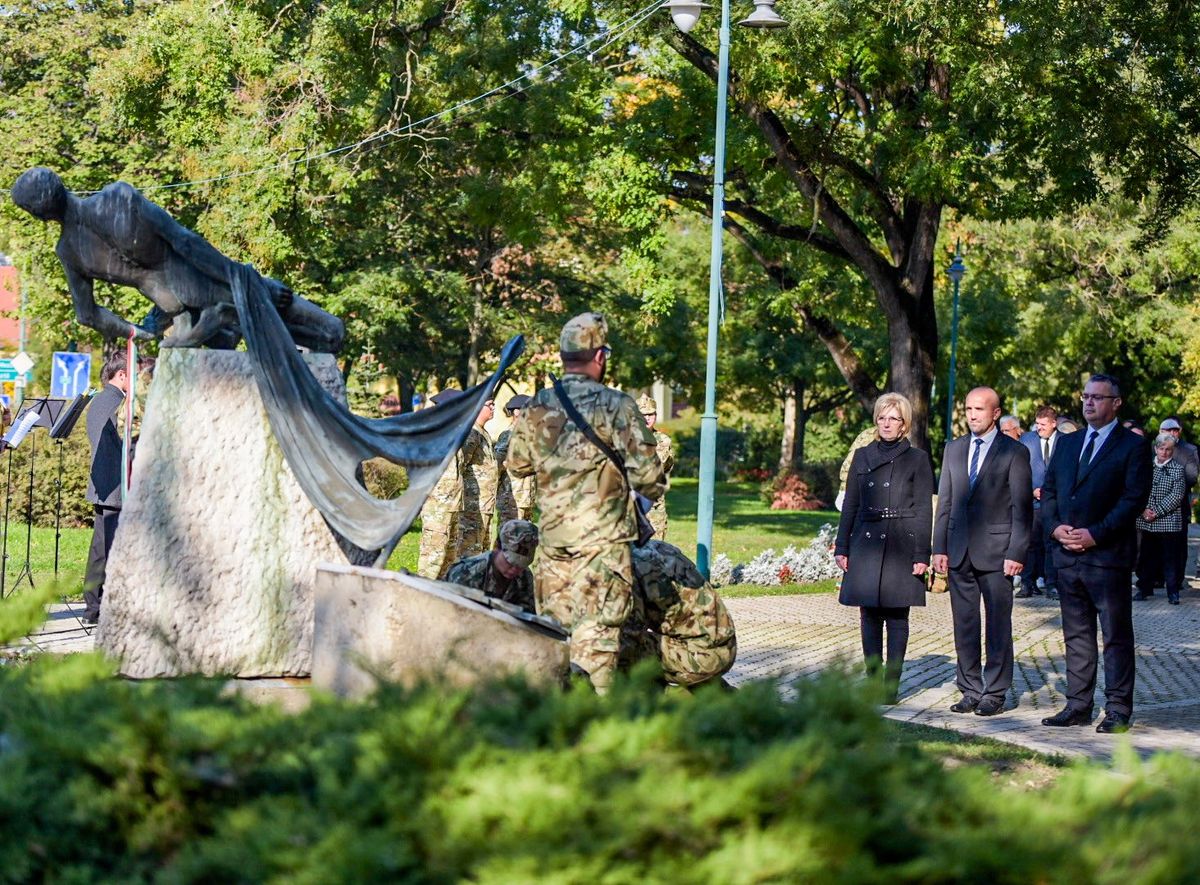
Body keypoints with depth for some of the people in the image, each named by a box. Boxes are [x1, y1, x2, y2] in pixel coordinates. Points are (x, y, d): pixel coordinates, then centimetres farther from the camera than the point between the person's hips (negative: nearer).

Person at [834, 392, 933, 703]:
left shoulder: (917, 459, 1)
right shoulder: (862, 456, 11)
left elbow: (924, 510, -1)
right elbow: (850, 505, 13)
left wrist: (922, 555, -7)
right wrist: (841, 547, 8)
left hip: (900, 547, -3)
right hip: (866, 544, 3)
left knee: (897, 616, -1)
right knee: (869, 616, 5)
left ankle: (892, 684, 4)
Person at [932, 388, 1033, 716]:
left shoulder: (1014, 452, -3)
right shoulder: (954, 449, 12)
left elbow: (1022, 508, -5)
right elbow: (944, 502, 13)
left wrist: (1016, 553, -11)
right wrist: (939, 548, 6)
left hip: (996, 551, -5)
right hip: (959, 551, 5)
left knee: (998, 625, 1)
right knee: (964, 625, 8)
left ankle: (994, 693, 6)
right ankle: (970, 690, 15)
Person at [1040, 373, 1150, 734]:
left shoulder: (1132, 446, -3)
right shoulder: (1067, 443, 16)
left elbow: (1135, 498, -10)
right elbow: (1048, 490, 16)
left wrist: (1095, 534, -16)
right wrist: (1056, 526, -3)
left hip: (1108, 554, -6)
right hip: (1067, 555, 6)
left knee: (1117, 636, -1)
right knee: (1076, 635, 10)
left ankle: (1118, 710, 2)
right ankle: (1078, 706, 15)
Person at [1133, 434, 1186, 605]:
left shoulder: (1178, 469, -2)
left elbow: (1177, 496, -9)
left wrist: (1157, 512, -14)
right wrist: (1144, 510, -9)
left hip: (1169, 521, -3)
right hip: (1146, 521, 3)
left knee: (1170, 557, 0)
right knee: (1147, 556, 9)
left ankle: (1173, 591, 6)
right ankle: (1145, 588, 19)